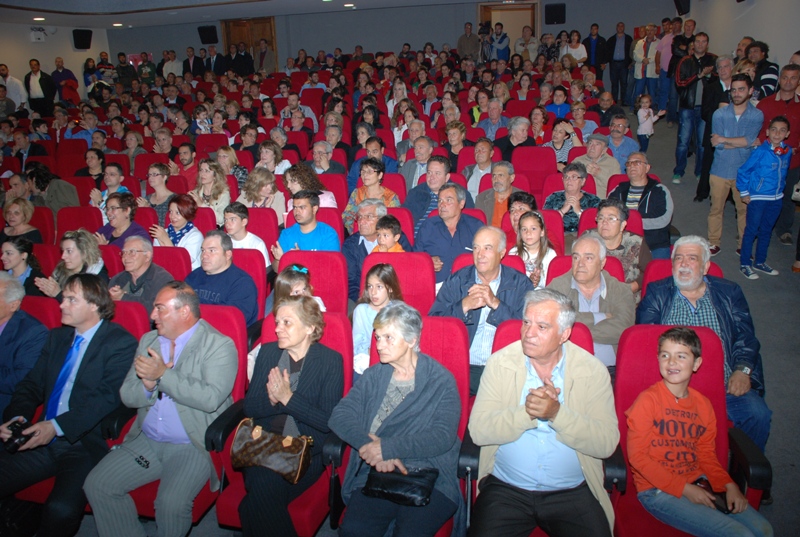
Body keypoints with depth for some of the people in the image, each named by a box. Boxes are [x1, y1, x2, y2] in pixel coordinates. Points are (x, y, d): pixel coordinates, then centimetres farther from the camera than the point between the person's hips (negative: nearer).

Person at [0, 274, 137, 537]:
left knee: (61, 509, -28)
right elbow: (31, 384, 13)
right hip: (43, 442, 7)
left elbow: (107, 397, -16)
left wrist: (57, 426, -23)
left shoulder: (121, 343, -7)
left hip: (86, 444, -7)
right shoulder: (57, 337, 17)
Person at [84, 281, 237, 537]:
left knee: (171, 503, -26)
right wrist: (148, 384, -14)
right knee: (97, 484, -7)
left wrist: (163, 375, -19)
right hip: (145, 442, 7)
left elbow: (211, 398, -23)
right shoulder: (149, 340, 12)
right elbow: (127, 395, 8)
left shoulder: (219, 346, -9)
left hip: (192, 446, -6)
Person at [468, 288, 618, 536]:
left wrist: (556, 413, -22)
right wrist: (528, 412, -22)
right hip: (505, 488, 0)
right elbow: (478, 430, -9)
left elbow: (607, 443, -10)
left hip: (573, 492, 1)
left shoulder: (593, 371, -2)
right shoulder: (500, 363, -2)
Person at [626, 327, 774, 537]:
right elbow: (637, 456, -13)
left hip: (698, 483, 6)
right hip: (658, 491, -6)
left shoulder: (703, 404, 7)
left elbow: (706, 454, 13)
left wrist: (729, 485, -5)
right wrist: (685, 489, -15)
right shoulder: (648, 400, -11)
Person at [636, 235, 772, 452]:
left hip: (727, 385, 2)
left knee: (758, 415, -23)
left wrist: (742, 370, -9)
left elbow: (746, 336, 10)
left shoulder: (729, 292, 16)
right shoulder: (656, 293, 11)